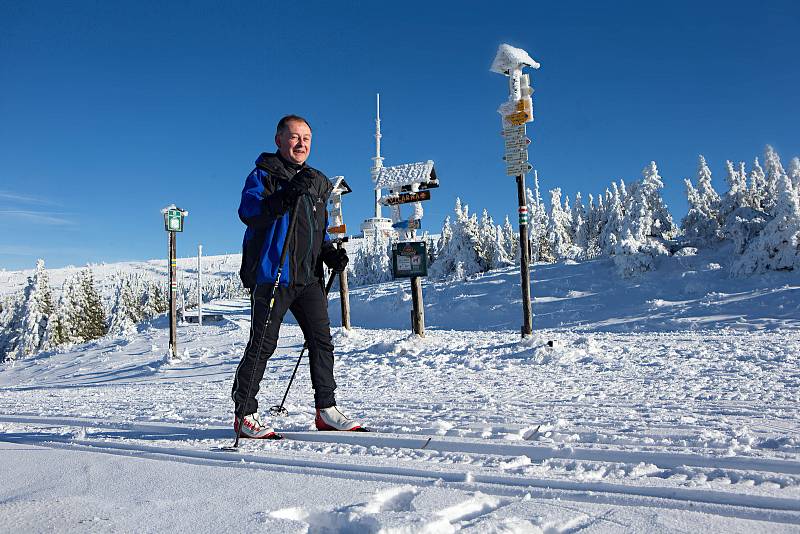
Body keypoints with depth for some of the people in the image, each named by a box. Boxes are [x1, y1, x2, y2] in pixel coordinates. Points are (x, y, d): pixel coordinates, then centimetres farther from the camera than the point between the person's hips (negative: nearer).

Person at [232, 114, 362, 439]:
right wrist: (284, 196, -34)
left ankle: (326, 411, 14)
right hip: (271, 274, -6)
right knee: (263, 344, -3)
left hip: (308, 276, 7)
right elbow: (247, 211, -19)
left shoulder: (317, 182, 20)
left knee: (322, 340, 5)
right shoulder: (263, 174, -1)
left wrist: (330, 253, 7)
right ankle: (244, 414, 10)